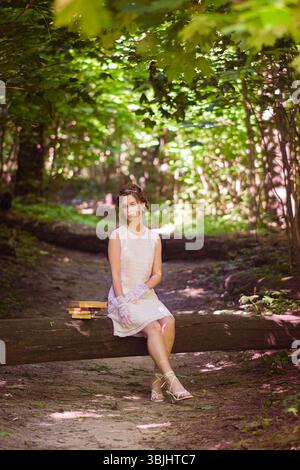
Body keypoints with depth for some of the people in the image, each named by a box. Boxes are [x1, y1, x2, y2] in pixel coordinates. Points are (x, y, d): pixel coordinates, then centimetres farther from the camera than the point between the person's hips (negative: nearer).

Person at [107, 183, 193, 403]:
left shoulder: (154, 237, 9)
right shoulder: (117, 236, -2)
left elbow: (157, 274, 10)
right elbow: (115, 274, -6)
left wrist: (144, 286, -11)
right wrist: (122, 303, -19)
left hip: (146, 296, 4)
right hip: (123, 297, -4)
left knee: (168, 321, -27)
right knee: (153, 326, -30)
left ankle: (158, 380, -19)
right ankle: (172, 381, -32)